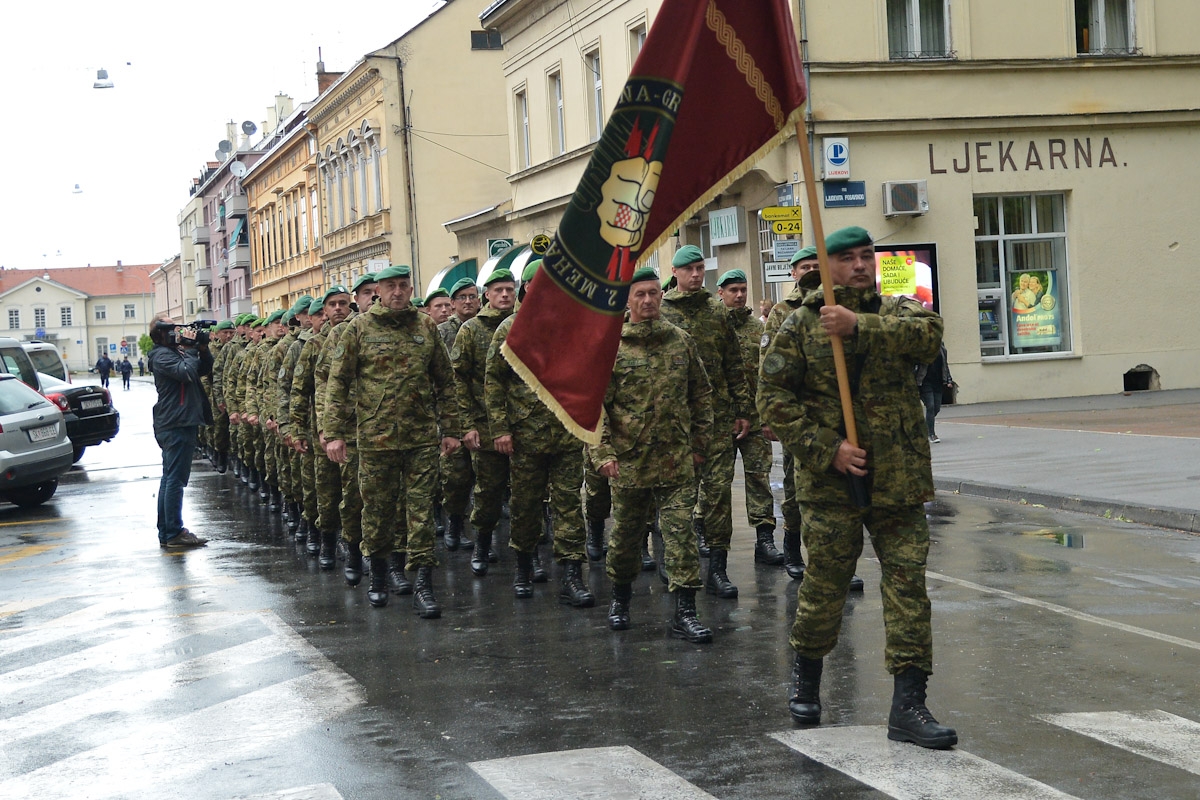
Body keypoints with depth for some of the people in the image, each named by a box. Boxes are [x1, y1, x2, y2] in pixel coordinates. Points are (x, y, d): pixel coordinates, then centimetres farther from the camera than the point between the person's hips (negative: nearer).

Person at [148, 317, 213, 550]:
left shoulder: (175, 352, 17)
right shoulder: (163, 355, -12)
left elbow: (205, 369, 19)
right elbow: (187, 372, -26)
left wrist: (203, 349, 4)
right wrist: (190, 349, -14)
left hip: (177, 424, 11)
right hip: (177, 425, -11)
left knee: (170, 478, 13)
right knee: (175, 479, -10)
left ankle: (166, 533, 19)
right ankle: (174, 534, -9)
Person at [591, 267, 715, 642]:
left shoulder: (682, 342, 6)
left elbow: (701, 394, 14)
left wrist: (700, 443, 10)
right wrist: (602, 452, -12)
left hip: (676, 460, 1)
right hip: (628, 459, -1)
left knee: (681, 531, -4)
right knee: (626, 533, 12)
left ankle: (685, 611, 0)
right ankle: (620, 598, 33)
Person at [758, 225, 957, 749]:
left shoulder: (898, 312, 8)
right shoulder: (800, 325, 2)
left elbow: (928, 334, -16)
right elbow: (773, 395, -5)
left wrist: (859, 326, -26)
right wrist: (826, 449, -14)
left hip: (899, 480, 2)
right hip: (830, 482, -1)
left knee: (908, 585, -1)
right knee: (824, 584, 8)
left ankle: (908, 706, 3)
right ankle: (805, 676, 34)